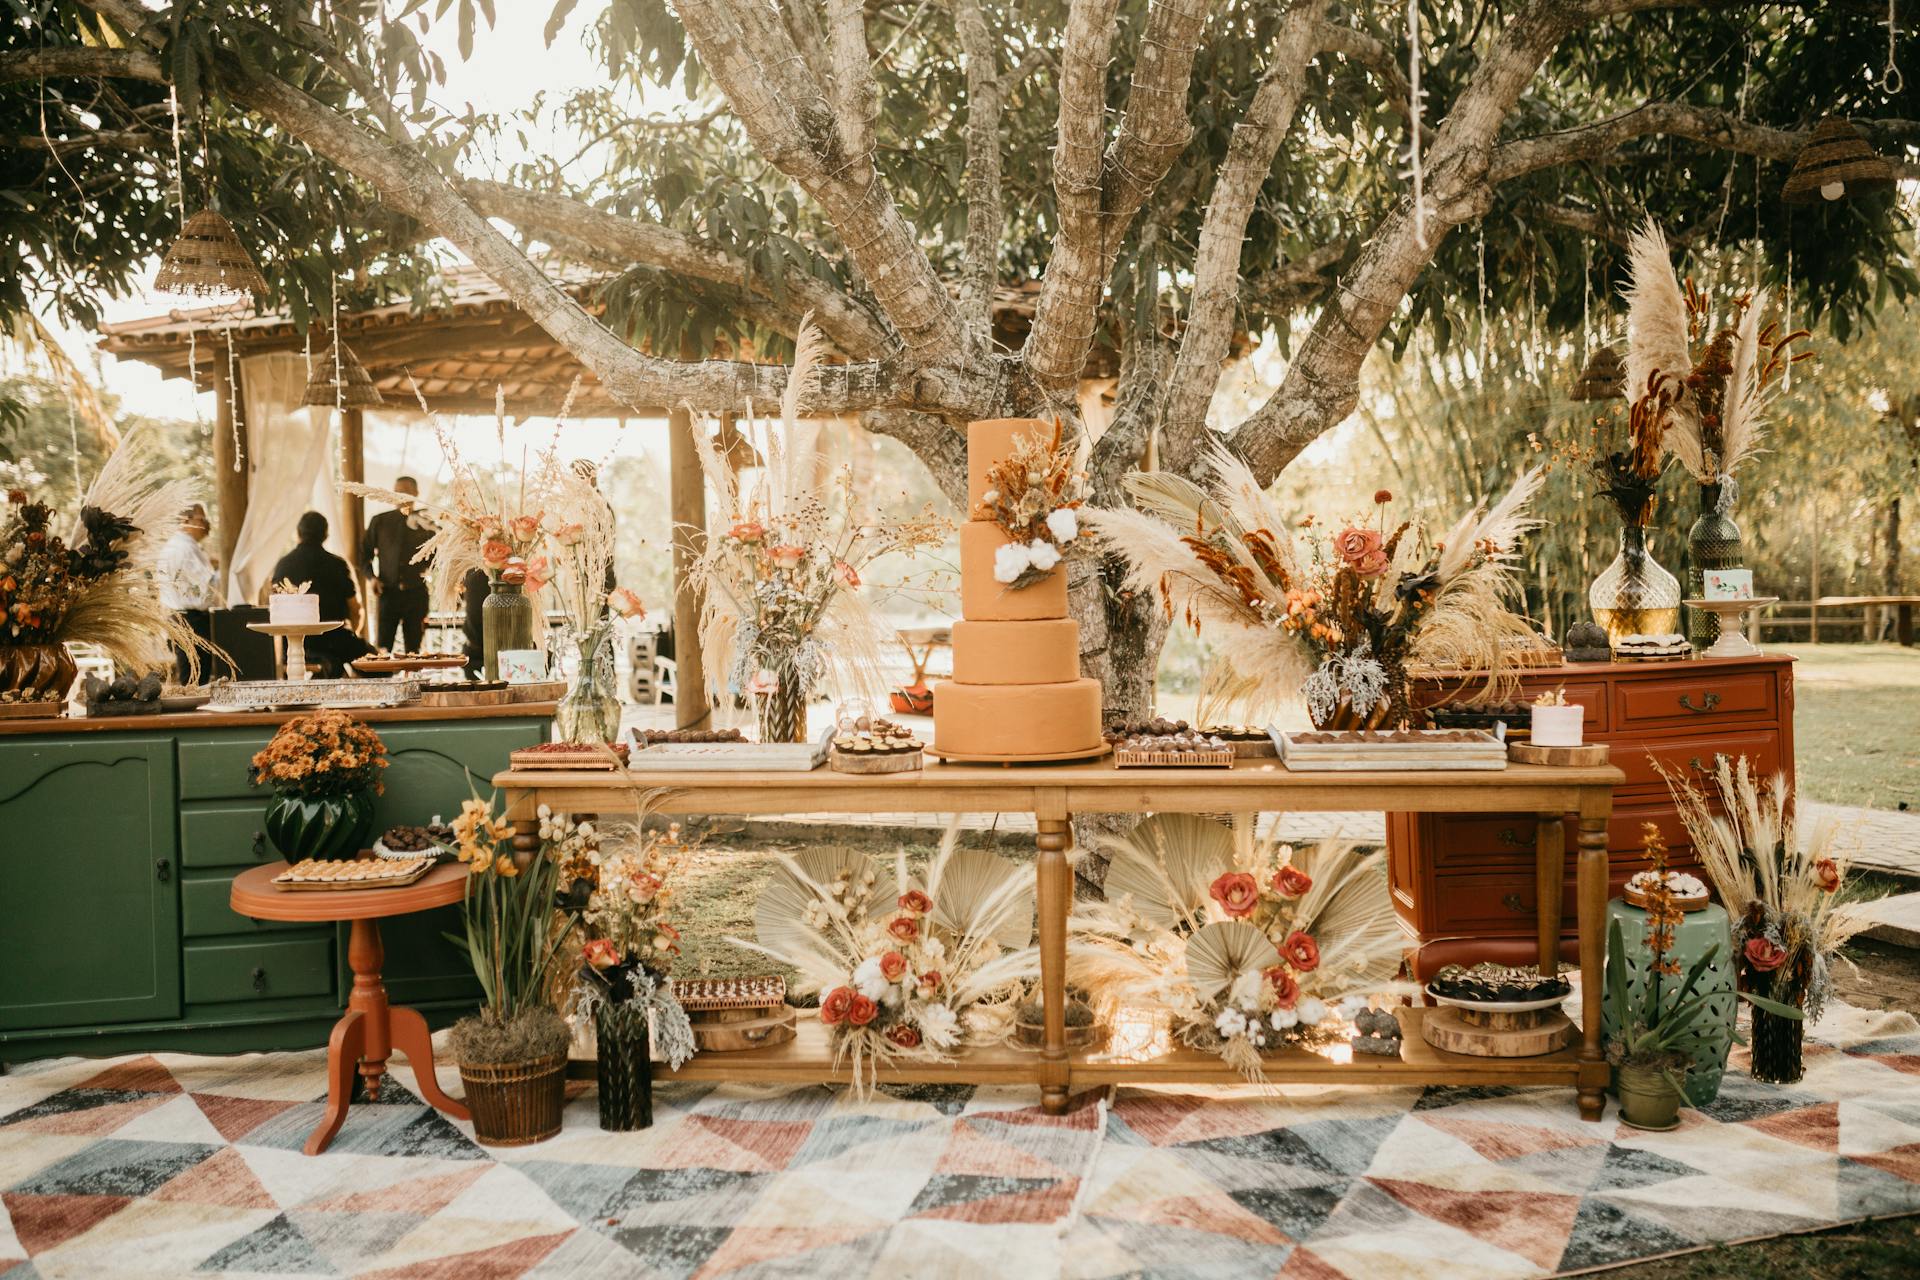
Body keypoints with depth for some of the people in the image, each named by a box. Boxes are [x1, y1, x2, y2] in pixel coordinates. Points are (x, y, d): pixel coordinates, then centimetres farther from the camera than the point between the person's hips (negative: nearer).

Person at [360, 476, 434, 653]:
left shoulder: (425, 524, 6)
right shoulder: (379, 521, 8)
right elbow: (364, 553, 12)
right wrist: (370, 577, -3)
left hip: (416, 593, 0)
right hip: (387, 592, 0)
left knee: (413, 650, 3)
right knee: (381, 649, -5)